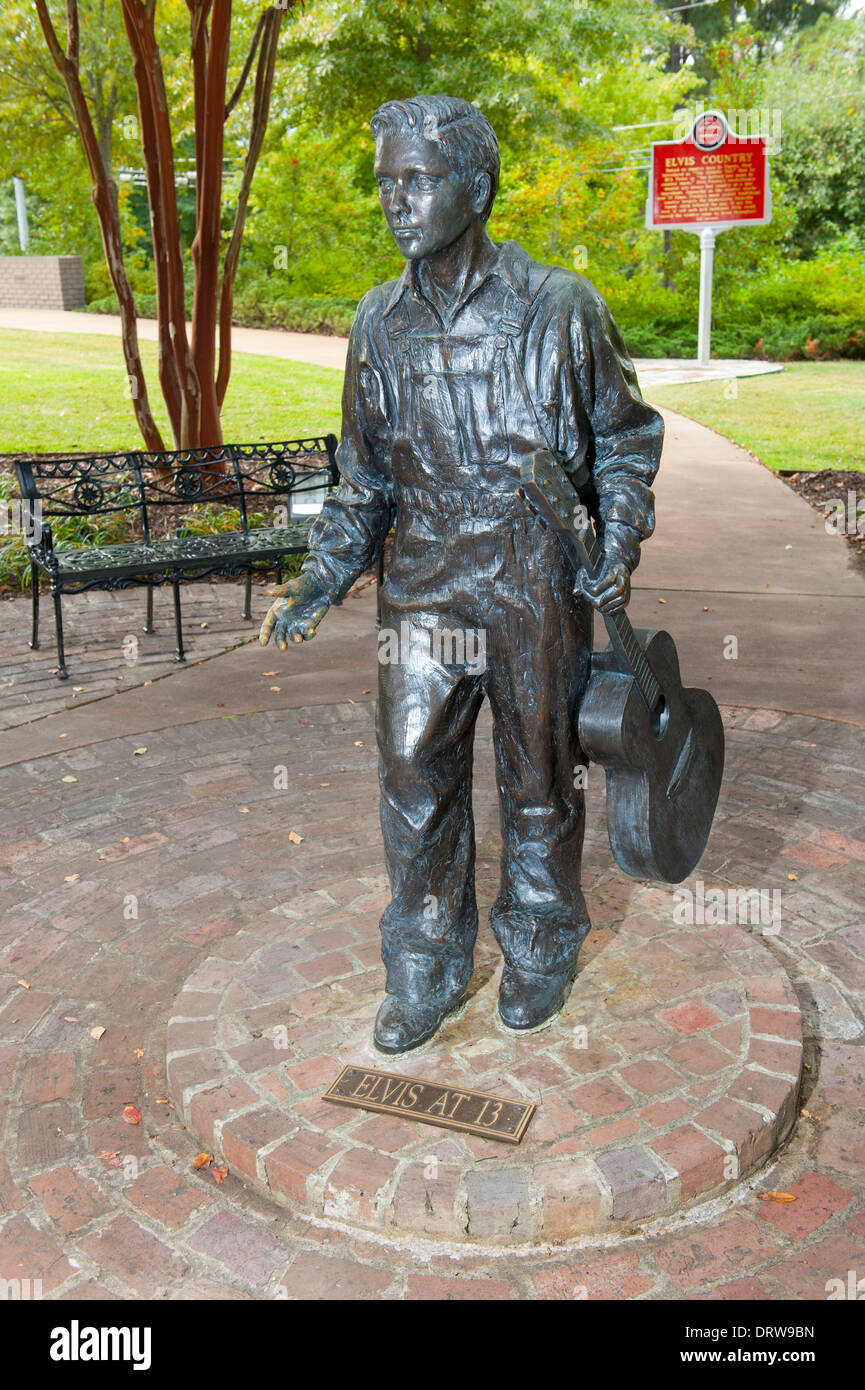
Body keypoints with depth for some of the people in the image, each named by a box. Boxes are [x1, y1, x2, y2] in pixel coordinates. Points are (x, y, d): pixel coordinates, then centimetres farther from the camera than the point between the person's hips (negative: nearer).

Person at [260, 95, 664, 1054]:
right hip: (424, 589, 3)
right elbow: (365, 477, 11)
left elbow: (625, 437, 4)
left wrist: (618, 548, -10)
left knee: (538, 787, 11)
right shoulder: (380, 323, 4)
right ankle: (425, 977, 24)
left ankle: (540, 954, 34)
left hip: (537, 591, -2)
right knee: (414, 789, 5)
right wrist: (317, 585, 4)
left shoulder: (558, 308, -6)